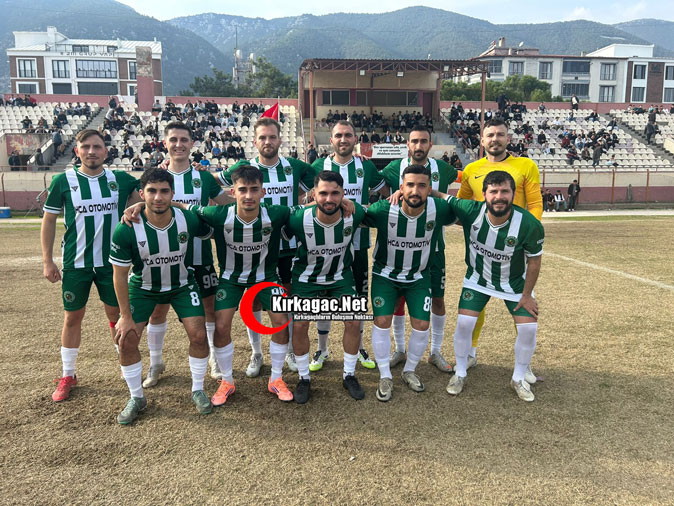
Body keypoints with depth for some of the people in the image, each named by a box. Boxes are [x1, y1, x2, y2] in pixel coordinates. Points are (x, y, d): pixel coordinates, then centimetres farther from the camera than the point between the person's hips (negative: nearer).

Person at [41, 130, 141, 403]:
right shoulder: (63, 181, -4)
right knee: (73, 316, 9)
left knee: (117, 313, 10)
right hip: (75, 263, -1)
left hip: (112, 261, 1)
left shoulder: (120, 179, 0)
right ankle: (68, 376, 24)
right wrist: (47, 260, -1)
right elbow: (49, 220, 2)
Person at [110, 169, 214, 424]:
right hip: (143, 287, 0)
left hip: (182, 285, 1)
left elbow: (209, 232, 3)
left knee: (198, 335, -10)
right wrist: (125, 315, -13)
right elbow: (120, 274, -16)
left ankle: (198, 391, 14)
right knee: (126, 341, -8)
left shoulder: (188, 220, -24)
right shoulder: (126, 230, -27)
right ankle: (136, 398, 16)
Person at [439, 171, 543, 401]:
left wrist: (526, 295, -7)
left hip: (514, 283, 0)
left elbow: (534, 261, -13)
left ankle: (519, 378, 22)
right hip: (477, 278, 0)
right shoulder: (471, 211, -28)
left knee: (529, 328, -5)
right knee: (464, 323, -9)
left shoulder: (530, 224, -29)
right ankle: (460, 374, 18)